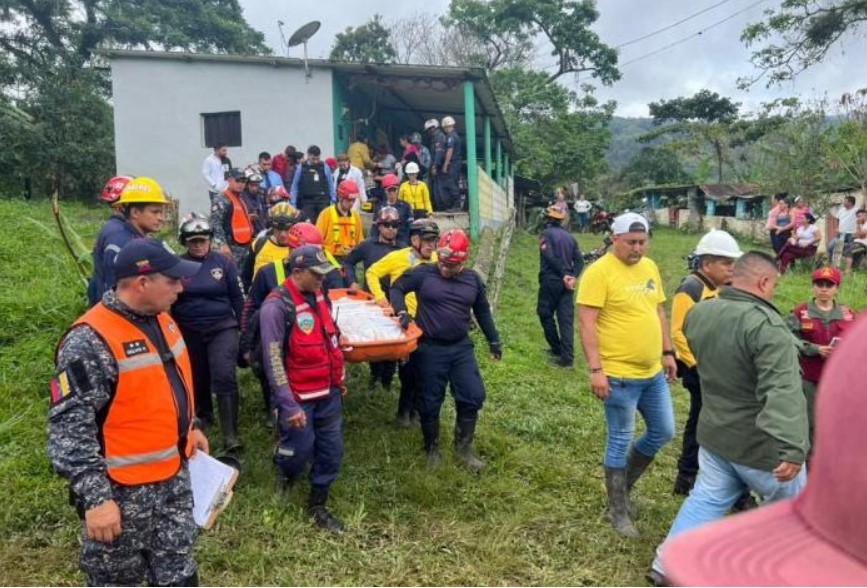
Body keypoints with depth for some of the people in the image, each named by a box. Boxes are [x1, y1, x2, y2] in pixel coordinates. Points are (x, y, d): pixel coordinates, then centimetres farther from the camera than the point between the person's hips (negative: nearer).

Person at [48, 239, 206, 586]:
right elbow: (69, 430, -24)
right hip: (122, 491, -7)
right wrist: (94, 497, -25)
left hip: (175, 477, 7)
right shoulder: (91, 342, -24)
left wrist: (189, 427, 20)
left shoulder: (161, 318, 3)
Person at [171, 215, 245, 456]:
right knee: (197, 377, 17)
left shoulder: (223, 262, -4)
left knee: (224, 377, -14)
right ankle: (204, 414, 45)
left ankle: (230, 436, -13)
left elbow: (237, 296, 5)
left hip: (222, 328, -2)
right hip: (190, 332, 2)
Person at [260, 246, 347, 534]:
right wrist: (289, 405, -22)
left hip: (328, 392, 7)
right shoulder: (276, 306, -20)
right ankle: (286, 472, 41)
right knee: (301, 450, 5)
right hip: (299, 396, -7)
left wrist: (339, 378, 18)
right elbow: (273, 360, -21)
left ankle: (317, 504, 29)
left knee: (332, 451, 10)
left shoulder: (319, 295, 3)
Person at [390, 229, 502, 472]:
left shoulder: (473, 279, 4)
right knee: (430, 402, 6)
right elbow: (397, 288, 2)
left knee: (473, 397, 3)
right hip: (430, 349, -3)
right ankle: (432, 448, 27)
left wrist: (493, 340, 18)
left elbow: (483, 312, 15)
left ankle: (463, 448, 21)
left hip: (462, 347, 4)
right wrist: (402, 311, -17)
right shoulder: (423, 274, -8)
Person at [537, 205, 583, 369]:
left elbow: (550, 257, -17)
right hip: (566, 283, 5)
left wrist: (564, 275, -13)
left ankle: (557, 350, 20)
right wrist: (573, 277, -6)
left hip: (550, 281, -5)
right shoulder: (569, 236, 15)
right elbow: (579, 260, 5)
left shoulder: (546, 234, -3)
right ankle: (567, 358, 1)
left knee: (546, 314, 12)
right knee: (567, 319, 3)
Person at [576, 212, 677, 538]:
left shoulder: (650, 267, 9)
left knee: (663, 432, 17)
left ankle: (622, 482, 37)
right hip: (619, 376, -8)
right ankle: (618, 511, 21)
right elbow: (586, 323, -18)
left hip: (653, 372, 8)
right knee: (620, 441, 4)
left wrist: (668, 352, 17)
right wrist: (596, 369, -22)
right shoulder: (599, 272, -15)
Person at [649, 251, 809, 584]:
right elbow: (783, 392, -34)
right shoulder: (767, 325, -25)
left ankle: (668, 565, 20)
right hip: (760, 445, -6)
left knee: (706, 500, 18)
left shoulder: (698, 313, 0)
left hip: (714, 434, 6)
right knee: (790, 504, 20)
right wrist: (793, 449, -40)